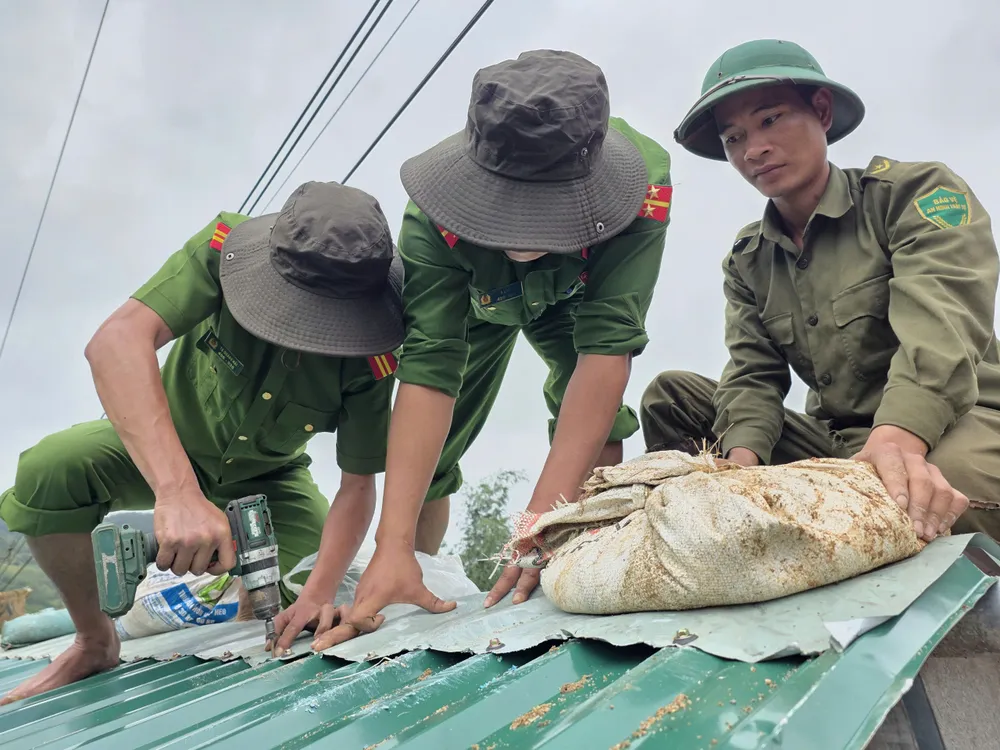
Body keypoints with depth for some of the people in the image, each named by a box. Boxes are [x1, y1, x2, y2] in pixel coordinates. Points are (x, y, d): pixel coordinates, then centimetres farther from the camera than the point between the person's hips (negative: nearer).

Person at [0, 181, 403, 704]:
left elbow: (357, 486, -21)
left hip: (266, 478, 1)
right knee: (48, 470, -29)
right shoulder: (229, 246, -32)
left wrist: (320, 592, -36)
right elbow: (116, 341, -45)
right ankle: (95, 644, -5)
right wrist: (178, 492, -56)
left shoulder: (370, 354, -28)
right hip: (164, 445, 0)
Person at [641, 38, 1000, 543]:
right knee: (671, 394, -3)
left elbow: (940, 327, -22)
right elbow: (753, 374, 1)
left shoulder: (916, 191, -5)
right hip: (834, 442, 5)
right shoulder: (746, 263, 11)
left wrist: (898, 439, -41)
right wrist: (742, 456, -22)